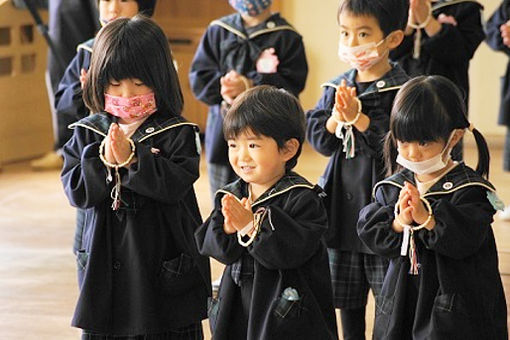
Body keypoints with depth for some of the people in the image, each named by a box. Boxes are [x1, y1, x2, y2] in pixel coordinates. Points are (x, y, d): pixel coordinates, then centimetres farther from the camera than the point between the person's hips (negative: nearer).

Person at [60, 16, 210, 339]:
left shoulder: (178, 133, -5)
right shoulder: (86, 133, 5)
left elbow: (175, 184, -19)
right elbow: (76, 190, -4)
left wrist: (133, 157, -30)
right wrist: (103, 162, -21)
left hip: (165, 269, -3)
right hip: (105, 264, 3)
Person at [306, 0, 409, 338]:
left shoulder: (402, 90, -11)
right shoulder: (337, 87, 7)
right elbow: (318, 138, 1)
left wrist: (359, 118, -24)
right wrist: (337, 115, -17)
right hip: (342, 206, 6)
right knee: (348, 300, 17)